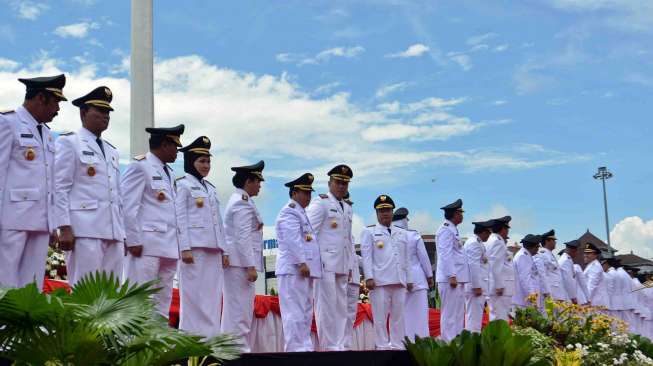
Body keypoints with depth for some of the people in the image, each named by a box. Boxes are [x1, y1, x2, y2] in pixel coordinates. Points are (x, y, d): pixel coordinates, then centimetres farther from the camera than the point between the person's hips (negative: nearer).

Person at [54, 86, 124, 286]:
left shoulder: (112, 151, 23)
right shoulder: (69, 142, 3)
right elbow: (60, 188, -4)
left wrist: (122, 232, 14)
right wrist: (64, 228, -13)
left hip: (113, 232, 7)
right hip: (84, 230, -7)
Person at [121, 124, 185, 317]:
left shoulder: (169, 173, 22)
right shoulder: (139, 166, -2)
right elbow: (128, 206, -8)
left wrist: (176, 244, 13)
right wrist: (133, 241, -14)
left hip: (168, 247, 8)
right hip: (146, 245, -8)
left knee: (163, 300, 7)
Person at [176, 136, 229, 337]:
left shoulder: (210, 188, 22)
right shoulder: (183, 184, 2)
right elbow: (180, 218, -6)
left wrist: (224, 251, 14)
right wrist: (185, 248, -15)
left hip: (213, 249, 7)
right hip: (194, 248, -7)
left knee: (213, 298, 3)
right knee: (194, 297, -7)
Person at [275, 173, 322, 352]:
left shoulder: (301, 213, 25)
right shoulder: (289, 211, -7)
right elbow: (293, 240, -17)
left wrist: (306, 264, 18)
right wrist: (301, 262, -22)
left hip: (304, 270, 10)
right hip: (293, 269, -10)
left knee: (305, 312, 10)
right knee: (295, 311, -10)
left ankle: (305, 347, 12)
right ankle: (296, 349, -11)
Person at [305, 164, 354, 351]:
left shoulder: (348, 208, 20)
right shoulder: (320, 203, -2)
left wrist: (350, 265, 18)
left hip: (342, 266, 8)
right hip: (325, 264, -8)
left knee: (341, 307, 9)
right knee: (327, 306, -7)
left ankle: (339, 345, 14)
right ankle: (329, 346, -3)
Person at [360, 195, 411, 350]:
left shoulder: (402, 233, 20)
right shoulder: (369, 232, 8)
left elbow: (406, 258, 20)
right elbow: (366, 256, 0)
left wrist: (409, 279, 14)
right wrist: (369, 277, -10)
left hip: (399, 281, 4)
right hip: (379, 281, -4)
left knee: (399, 315, 5)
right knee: (380, 316, -4)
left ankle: (398, 346, 10)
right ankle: (382, 346, 1)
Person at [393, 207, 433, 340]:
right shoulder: (414, 235, -5)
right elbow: (424, 257, 0)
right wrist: (430, 276, 12)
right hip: (416, 279, -1)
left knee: (401, 314, 5)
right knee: (419, 313, 2)